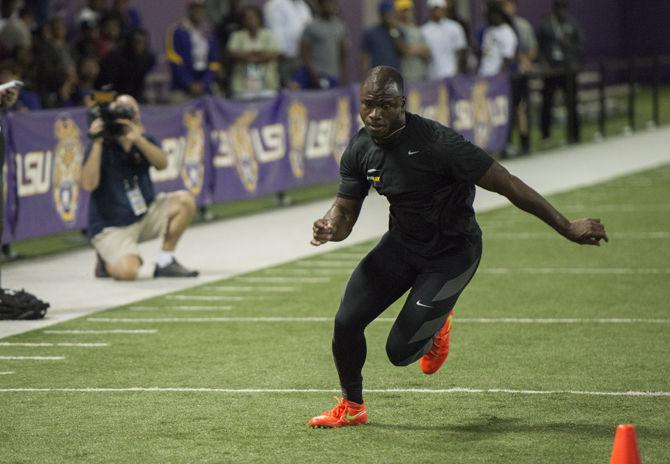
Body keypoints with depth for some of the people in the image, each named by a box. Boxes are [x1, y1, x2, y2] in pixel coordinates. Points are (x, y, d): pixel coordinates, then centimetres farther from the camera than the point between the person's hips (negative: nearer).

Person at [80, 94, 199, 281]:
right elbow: (89, 184, -24)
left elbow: (162, 164, -17)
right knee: (127, 271, -30)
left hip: (145, 216, 6)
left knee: (184, 200, -15)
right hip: (111, 227, -5)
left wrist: (137, 139, -30)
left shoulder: (144, 142, 4)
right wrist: (97, 144, -28)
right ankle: (107, 260, 9)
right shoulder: (101, 147, -10)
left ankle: (165, 261, -2)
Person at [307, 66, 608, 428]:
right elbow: (345, 211, 0)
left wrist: (567, 227, -22)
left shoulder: (437, 144, -29)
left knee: (401, 351, -10)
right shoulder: (360, 150, -9)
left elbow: (506, 184, -25)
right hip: (401, 242, 5)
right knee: (346, 323, -8)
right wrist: (329, 228, -26)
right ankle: (351, 407, 20)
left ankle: (437, 325, 27)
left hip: (452, 253, -5)